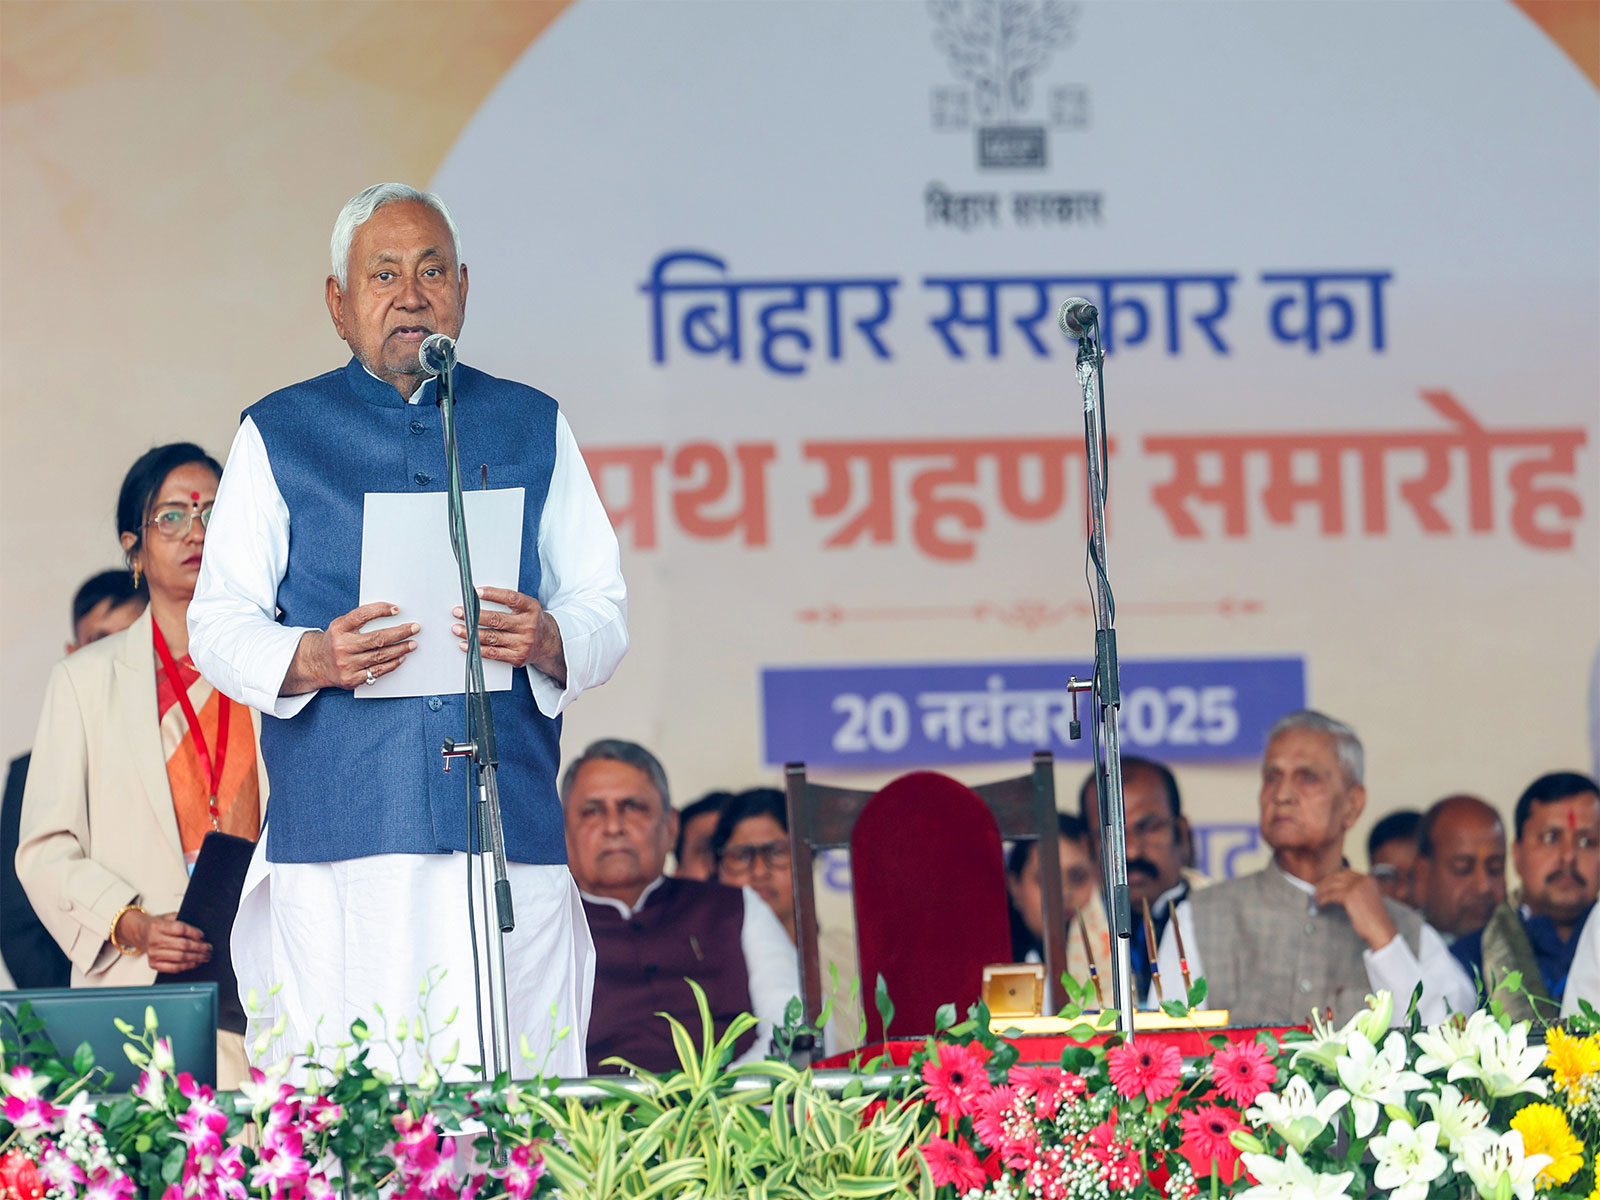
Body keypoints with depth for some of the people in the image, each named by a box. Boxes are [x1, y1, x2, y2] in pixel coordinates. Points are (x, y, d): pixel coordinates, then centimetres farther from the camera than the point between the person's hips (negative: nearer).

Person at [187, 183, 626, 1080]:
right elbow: (220, 627, 7)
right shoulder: (277, 435, 11)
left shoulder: (533, 427, 17)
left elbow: (603, 611, 14)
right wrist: (314, 659, -14)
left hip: (509, 830, 2)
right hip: (341, 845, -1)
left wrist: (545, 641, -10)